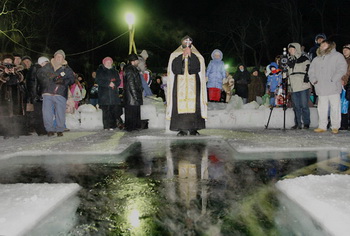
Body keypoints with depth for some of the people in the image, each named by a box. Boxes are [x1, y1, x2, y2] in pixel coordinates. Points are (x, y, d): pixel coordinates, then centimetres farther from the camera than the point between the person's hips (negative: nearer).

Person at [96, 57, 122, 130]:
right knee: (105, 110, -7)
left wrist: (114, 83, -10)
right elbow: (98, 81, -3)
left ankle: (112, 125, -1)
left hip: (114, 93, 3)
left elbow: (118, 81, 12)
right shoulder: (100, 71, 9)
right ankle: (106, 126, -2)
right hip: (104, 93, -2)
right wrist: (108, 83, -14)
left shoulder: (114, 71, 19)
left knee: (114, 109, -7)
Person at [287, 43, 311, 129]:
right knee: (296, 107, 5)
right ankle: (298, 124, 11)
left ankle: (306, 124, 3)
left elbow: (308, 70, -1)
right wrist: (289, 83, 19)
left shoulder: (304, 58, 3)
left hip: (303, 86, -5)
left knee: (304, 106, -4)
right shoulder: (290, 61, 20)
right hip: (294, 87, 5)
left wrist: (306, 78, -13)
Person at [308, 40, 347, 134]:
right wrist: (314, 80, 3)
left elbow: (342, 69, -5)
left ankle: (335, 127, 7)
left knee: (335, 107, -1)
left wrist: (333, 79, -14)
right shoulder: (317, 59, 20)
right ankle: (322, 126, 10)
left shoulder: (337, 56, 5)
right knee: (322, 108, 3)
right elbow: (311, 71, 21)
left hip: (333, 88, -4)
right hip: (321, 89, 4)